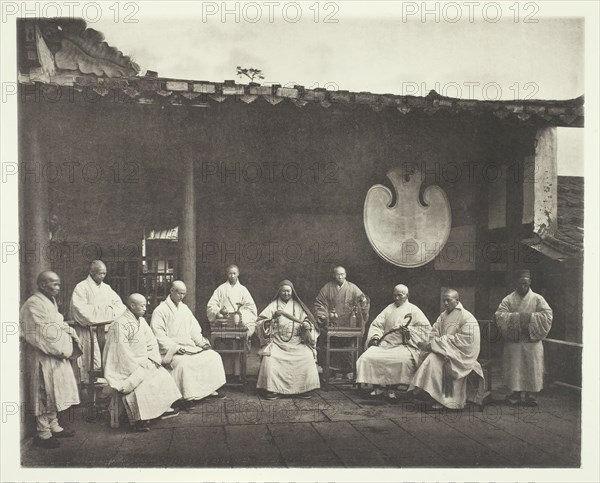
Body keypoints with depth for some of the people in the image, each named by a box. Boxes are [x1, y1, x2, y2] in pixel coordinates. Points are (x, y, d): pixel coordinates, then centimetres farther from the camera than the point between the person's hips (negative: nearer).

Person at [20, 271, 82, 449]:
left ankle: (53, 427, 29)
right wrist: (62, 349, -16)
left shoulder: (50, 301, 13)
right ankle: (43, 434, 10)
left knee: (54, 393, 17)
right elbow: (44, 334, -23)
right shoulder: (34, 304, -19)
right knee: (44, 395, -1)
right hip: (42, 358, -10)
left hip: (55, 355, 10)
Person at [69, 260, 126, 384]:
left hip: (106, 331, 5)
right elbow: (80, 310, -12)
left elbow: (119, 305, 15)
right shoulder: (81, 288, -1)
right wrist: (103, 309, -11)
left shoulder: (107, 288, 19)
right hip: (89, 331, -5)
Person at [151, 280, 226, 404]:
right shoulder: (160, 311, -6)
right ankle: (188, 397, -28)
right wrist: (175, 347, -22)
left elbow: (194, 329, 19)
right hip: (170, 351, -7)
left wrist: (201, 342, 1)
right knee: (183, 362, -36)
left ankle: (211, 389, 4)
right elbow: (159, 336, -13)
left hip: (190, 347, 7)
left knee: (214, 356, -4)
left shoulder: (184, 308, 16)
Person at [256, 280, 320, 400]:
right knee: (269, 357, -29)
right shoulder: (273, 306, 8)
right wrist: (272, 318, -22)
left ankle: (303, 388, -12)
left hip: (297, 342, 1)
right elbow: (260, 322, -3)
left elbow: (307, 321, 12)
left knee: (308, 356, -24)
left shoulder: (298, 306, 14)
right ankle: (273, 389, -18)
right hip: (277, 342, -1)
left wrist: (306, 325, -11)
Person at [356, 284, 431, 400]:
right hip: (385, 344, 4)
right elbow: (376, 324, 16)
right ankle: (378, 386, -8)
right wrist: (375, 337, -3)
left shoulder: (414, 310, 9)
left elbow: (426, 327, 0)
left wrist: (410, 330, -13)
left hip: (405, 345, -3)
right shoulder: (389, 309, 20)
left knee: (404, 359, -37)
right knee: (367, 357, -21)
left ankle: (392, 387, -17)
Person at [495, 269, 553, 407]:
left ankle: (530, 394, 14)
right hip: (513, 341, 0)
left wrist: (530, 317, -17)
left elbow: (547, 315, -8)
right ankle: (515, 393, 14)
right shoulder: (508, 300, 2)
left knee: (532, 367, 3)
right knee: (514, 368, 3)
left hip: (532, 340, 0)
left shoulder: (537, 299, 3)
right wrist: (517, 316, -19)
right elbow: (499, 315, -9)